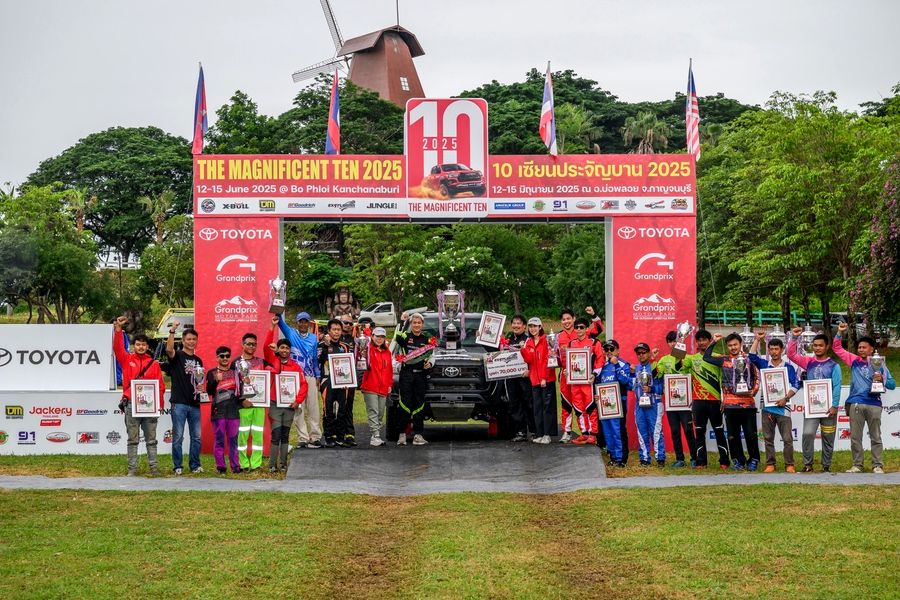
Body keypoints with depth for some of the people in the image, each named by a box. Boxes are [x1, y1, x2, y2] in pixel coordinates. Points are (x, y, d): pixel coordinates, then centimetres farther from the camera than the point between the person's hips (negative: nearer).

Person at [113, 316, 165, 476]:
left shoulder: (154, 364, 8)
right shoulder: (127, 359, 8)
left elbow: (160, 385, 4)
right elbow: (117, 347, -7)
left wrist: (159, 404, -4)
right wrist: (118, 329, -19)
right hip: (131, 405, -1)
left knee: (151, 439, 5)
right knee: (132, 439, 3)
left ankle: (154, 467, 8)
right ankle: (132, 468, 5)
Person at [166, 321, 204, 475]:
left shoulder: (198, 360, 18)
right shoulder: (177, 356, -1)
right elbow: (169, 349, -24)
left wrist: (201, 385, 4)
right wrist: (172, 330, -33)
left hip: (194, 403, 5)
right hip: (179, 403, -5)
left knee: (196, 436, 6)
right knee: (178, 437, -2)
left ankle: (195, 465, 15)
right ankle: (177, 466, 5)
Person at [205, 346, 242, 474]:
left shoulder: (235, 372, 13)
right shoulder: (212, 373, 5)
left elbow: (240, 389, 18)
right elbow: (209, 391, -6)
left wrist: (242, 400, -1)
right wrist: (216, 380, -22)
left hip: (233, 411, 2)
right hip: (218, 411, -2)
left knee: (233, 440, 3)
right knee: (219, 440, -1)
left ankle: (235, 466, 5)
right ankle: (220, 467, 2)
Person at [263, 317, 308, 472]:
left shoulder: (295, 365, 4)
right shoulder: (272, 361, 0)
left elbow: (303, 384, 4)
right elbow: (266, 346, -14)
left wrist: (298, 400, -6)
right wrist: (272, 327, -19)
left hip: (289, 405, 2)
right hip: (275, 404, -2)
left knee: (285, 436, 9)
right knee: (276, 435, -7)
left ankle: (283, 464, 14)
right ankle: (272, 464, -3)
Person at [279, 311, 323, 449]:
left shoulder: (314, 338, 11)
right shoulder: (291, 334, 4)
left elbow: (315, 358, 15)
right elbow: (281, 323, -13)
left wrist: (317, 376, 12)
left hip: (310, 377, 2)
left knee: (314, 408, 1)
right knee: (298, 409, -1)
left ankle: (315, 437, 6)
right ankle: (302, 438, 2)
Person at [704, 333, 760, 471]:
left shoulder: (749, 359, 8)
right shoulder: (724, 360, 10)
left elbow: (757, 376, 11)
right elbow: (706, 357, 8)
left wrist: (754, 391, -5)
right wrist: (713, 342, 5)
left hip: (748, 402, -1)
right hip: (730, 404, 1)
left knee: (751, 434, -2)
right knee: (733, 435, 5)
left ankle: (753, 460, 10)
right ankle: (738, 461, 15)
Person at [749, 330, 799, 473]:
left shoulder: (788, 367, 4)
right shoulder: (764, 364, 10)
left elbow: (795, 385, -1)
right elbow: (752, 356, -4)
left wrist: (785, 398, -12)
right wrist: (758, 339, -7)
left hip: (782, 407, -2)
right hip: (767, 407, 2)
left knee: (787, 438, -5)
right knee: (768, 438, 4)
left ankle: (789, 465, 1)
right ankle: (770, 464, 10)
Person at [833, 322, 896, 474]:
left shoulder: (879, 365, 7)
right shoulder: (854, 361, 11)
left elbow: (892, 384, 7)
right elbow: (837, 348, 12)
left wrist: (882, 379, -13)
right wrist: (840, 333, -2)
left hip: (874, 404, -2)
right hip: (856, 404, 2)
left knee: (876, 437, 2)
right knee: (855, 437, 3)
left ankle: (878, 466, 5)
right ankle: (857, 465, 9)